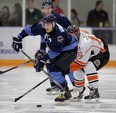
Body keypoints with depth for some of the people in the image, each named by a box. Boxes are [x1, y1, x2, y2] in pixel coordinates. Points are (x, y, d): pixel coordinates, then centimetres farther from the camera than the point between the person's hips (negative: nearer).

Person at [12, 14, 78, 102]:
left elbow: (55, 51, -32)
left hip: (70, 50, -9)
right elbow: (29, 30, 2)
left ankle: (65, 92, -13)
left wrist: (43, 60, -34)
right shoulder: (41, 27, -15)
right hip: (58, 48, 9)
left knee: (55, 68, -20)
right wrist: (18, 39, -1)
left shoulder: (60, 33, -35)